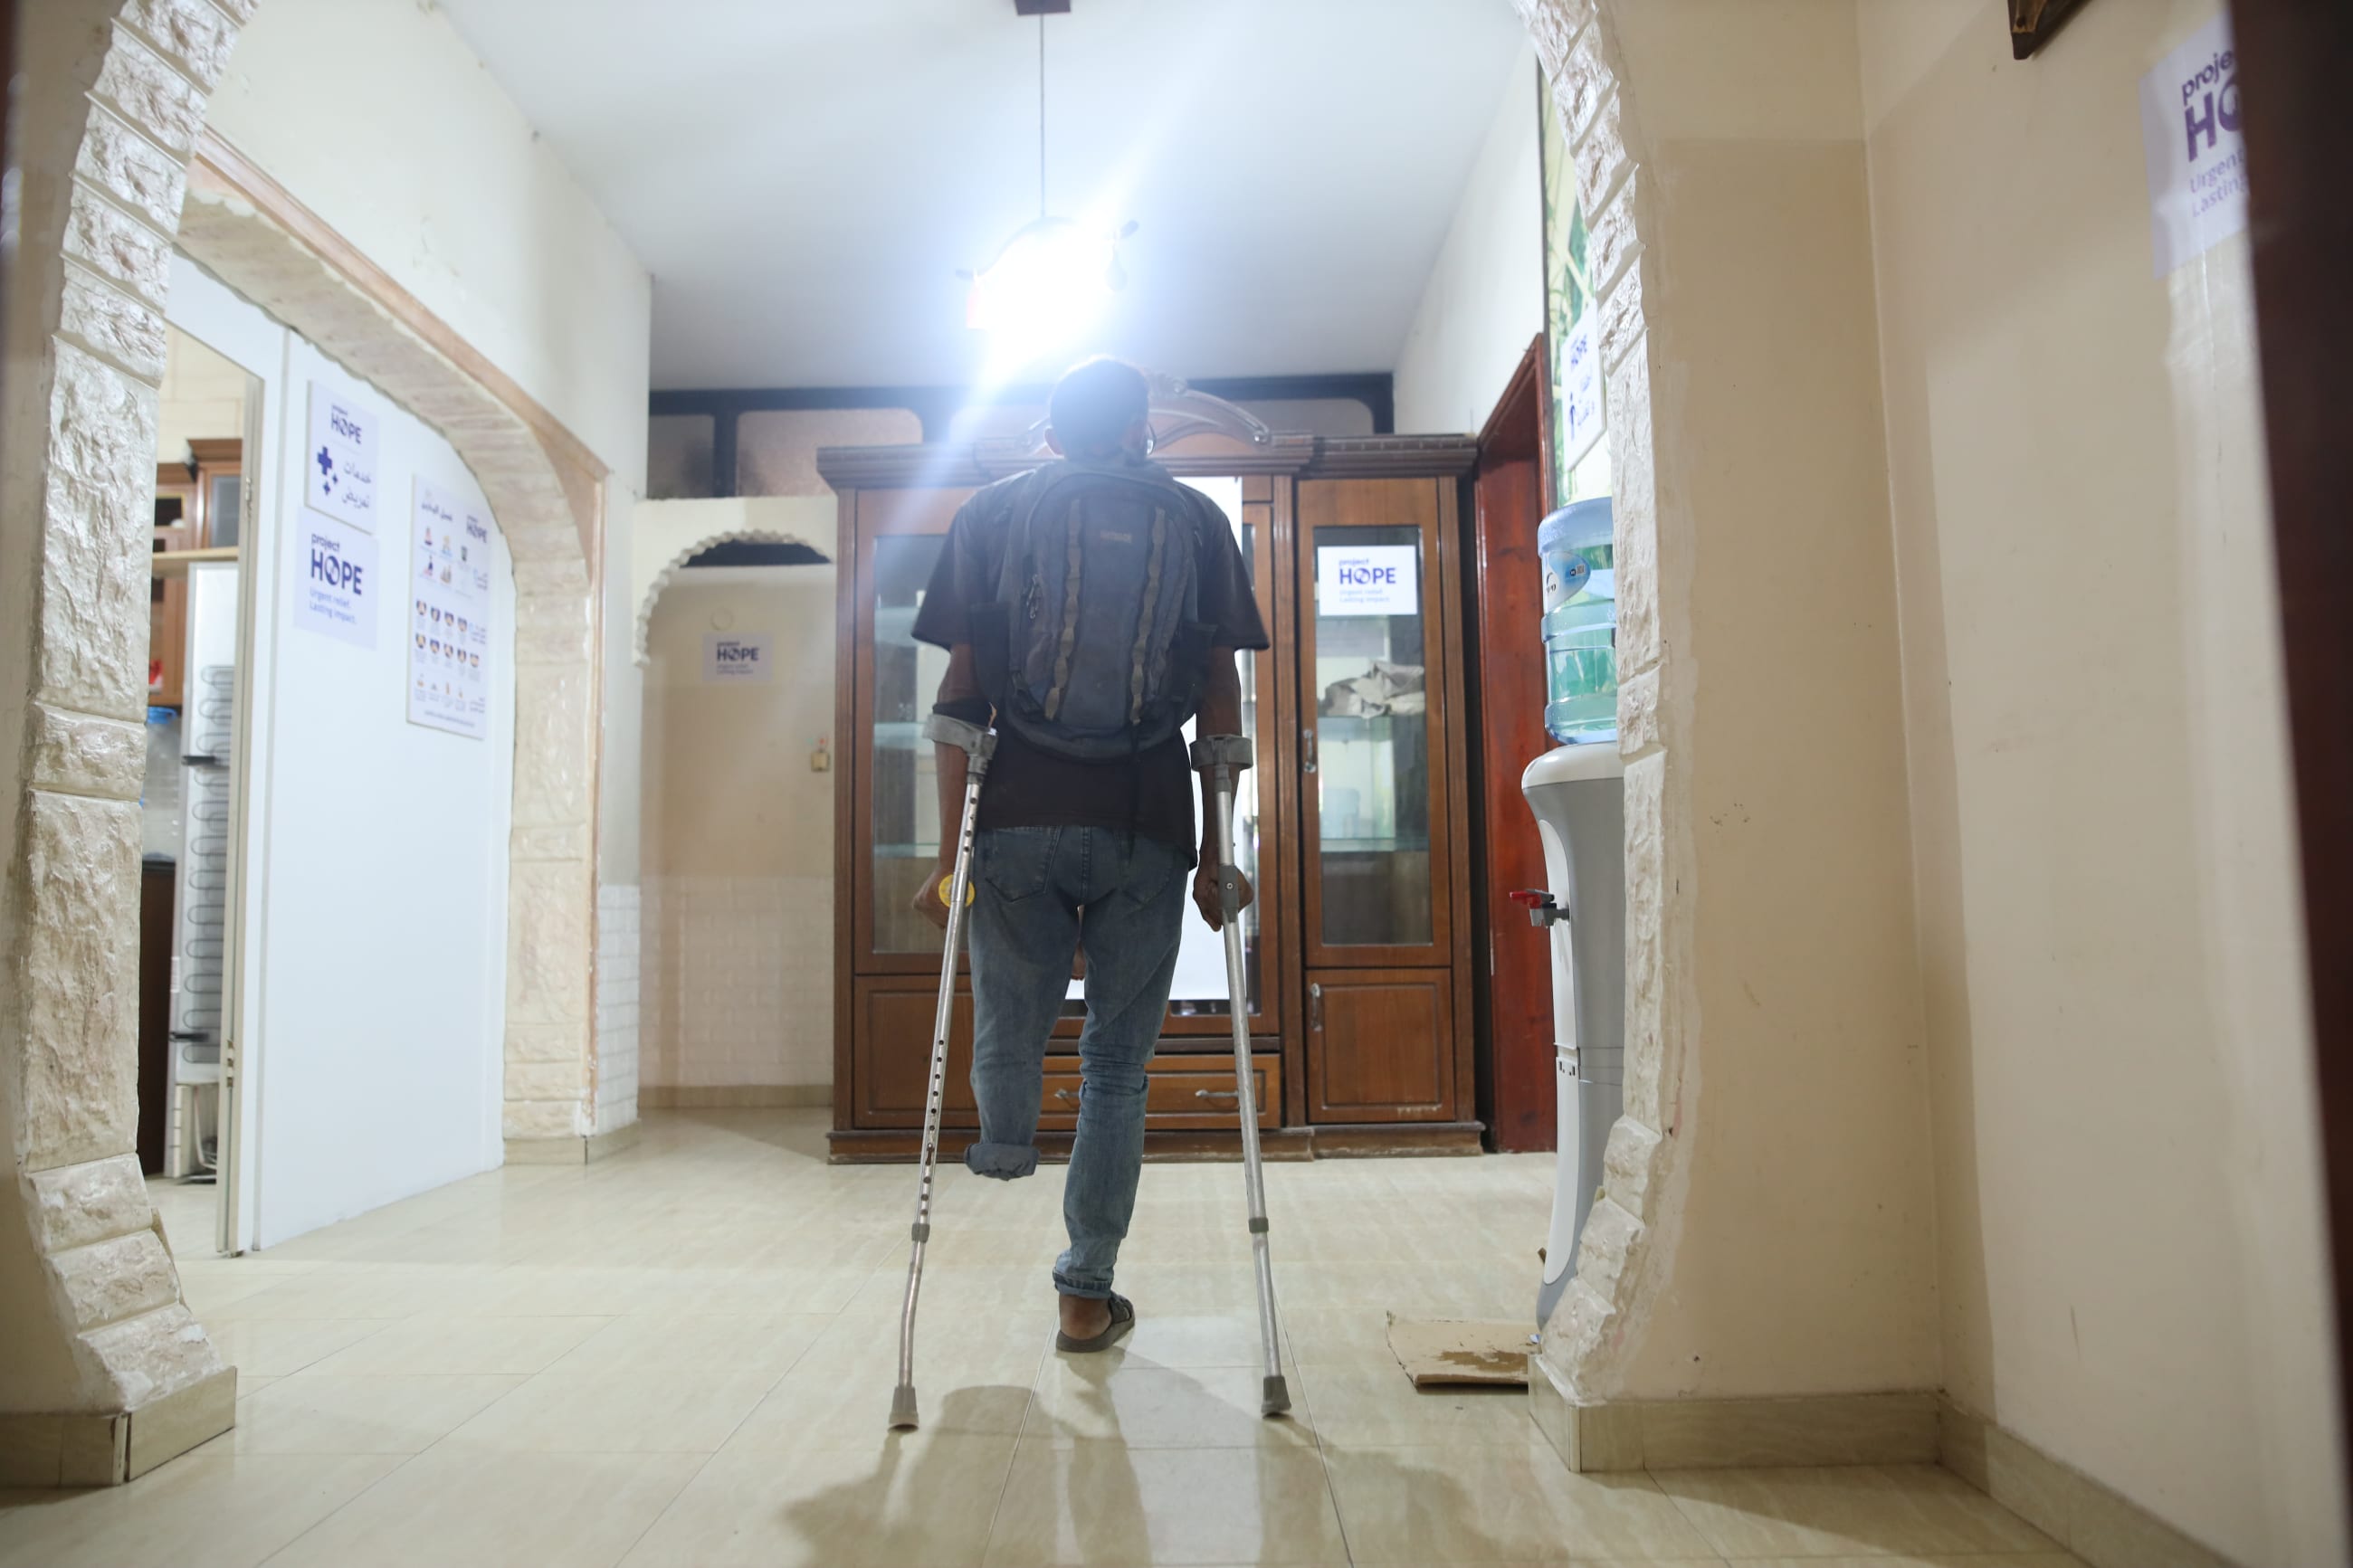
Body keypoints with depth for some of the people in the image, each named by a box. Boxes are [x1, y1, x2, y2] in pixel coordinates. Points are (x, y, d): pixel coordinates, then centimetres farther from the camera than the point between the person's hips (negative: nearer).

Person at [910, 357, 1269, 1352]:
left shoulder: (991, 513, 9)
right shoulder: (1195, 519, 10)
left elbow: (960, 692, 3)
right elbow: (1221, 694, 6)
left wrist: (949, 853, 4)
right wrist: (1214, 851, 10)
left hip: (1019, 819, -1)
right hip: (1147, 824, 2)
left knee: (1012, 1010, 19)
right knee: (1117, 1063, 11)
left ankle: (1004, 1146, 41)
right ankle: (1087, 1294, 19)